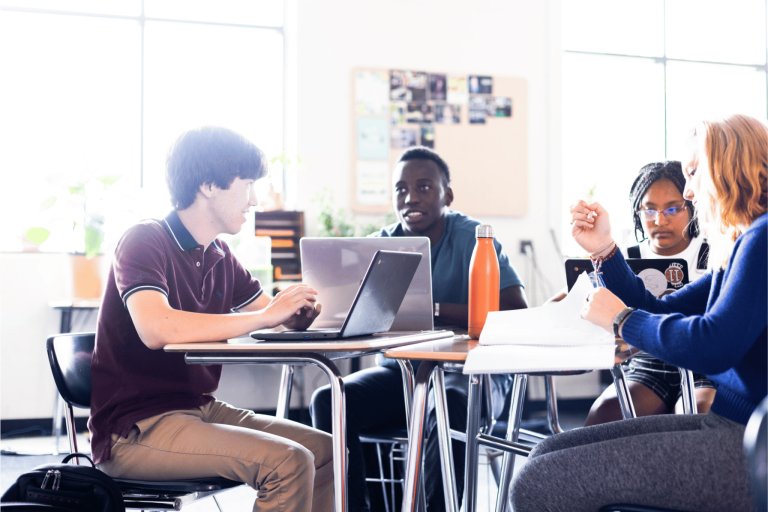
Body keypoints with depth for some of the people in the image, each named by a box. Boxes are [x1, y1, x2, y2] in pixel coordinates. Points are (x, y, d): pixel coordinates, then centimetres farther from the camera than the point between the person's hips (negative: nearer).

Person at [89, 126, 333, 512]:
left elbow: (281, 318, 17)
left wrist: (301, 311, -10)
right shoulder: (145, 242, -13)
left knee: (324, 449, -1)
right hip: (134, 430, -8)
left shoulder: (220, 256, 12)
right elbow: (156, 329, -31)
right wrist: (265, 316, -26)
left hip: (201, 409, 8)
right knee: (287, 461, -23)